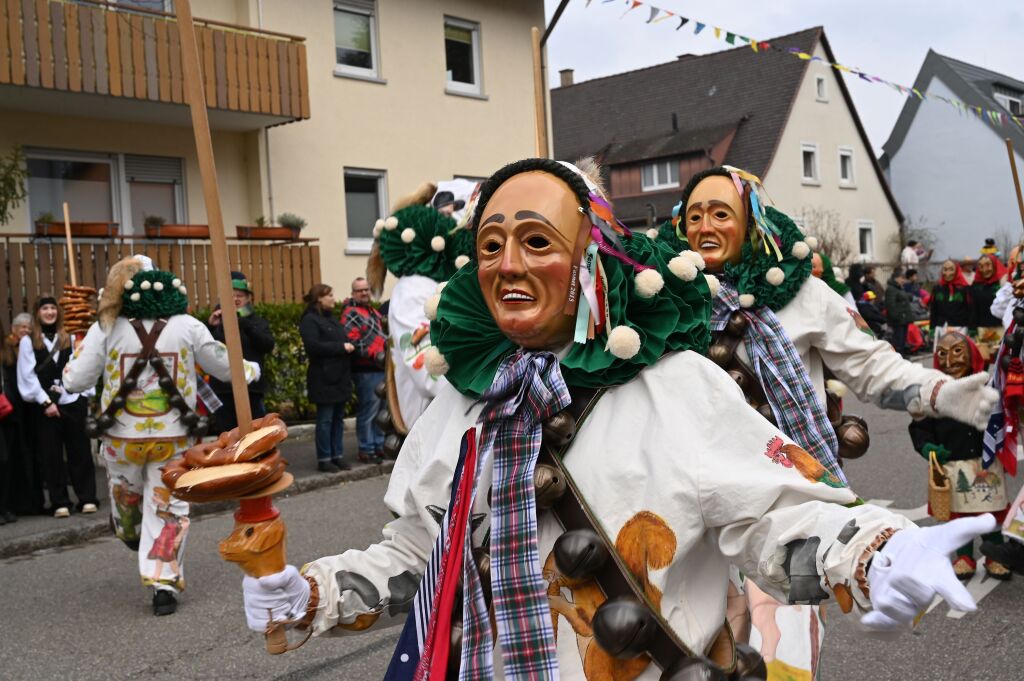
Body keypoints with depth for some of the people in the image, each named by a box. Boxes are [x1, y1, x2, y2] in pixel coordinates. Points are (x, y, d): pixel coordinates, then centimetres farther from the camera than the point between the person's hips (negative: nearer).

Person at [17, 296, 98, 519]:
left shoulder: (71, 339, 11)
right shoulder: (28, 342, 3)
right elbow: (28, 376, -3)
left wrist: (86, 396, -3)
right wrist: (46, 402, -9)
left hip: (73, 402, 2)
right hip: (44, 406, -2)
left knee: (79, 451, 4)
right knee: (51, 455, 3)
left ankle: (87, 498, 10)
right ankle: (60, 502, 9)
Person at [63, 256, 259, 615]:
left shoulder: (106, 329, -6)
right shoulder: (188, 326, -6)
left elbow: (76, 380, -1)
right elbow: (225, 367, 5)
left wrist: (78, 353, 19)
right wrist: (250, 369, 26)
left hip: (122, 437, 1)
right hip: (174, 436, -1)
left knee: (125, 493, 27)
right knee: (169, 508, 7)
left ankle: (129, 532, 56)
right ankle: (164, 583, 5)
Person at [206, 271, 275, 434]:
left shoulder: (258, 322, 10)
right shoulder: (217, 322, 11)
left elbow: (268, 345, -8)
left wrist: (246, 323, -17)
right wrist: (209, 326, -16)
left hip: (251, 388, 0)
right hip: (223, 389, 1)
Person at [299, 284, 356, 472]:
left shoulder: (332, 317, 19)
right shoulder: (309, 320, -7)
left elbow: (342, 340, 25)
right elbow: (314, 346, -19)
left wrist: (349, 346, 2)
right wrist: (341, 347, -16)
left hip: (340, 376, 8)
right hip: (324, 378, -8)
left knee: (338, 418, 9)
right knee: (325, 419, -3)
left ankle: (337, 455, 16)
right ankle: (324, 459, 3)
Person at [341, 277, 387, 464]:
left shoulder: (373, 312, 20)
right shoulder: (351, 314, -9)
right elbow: (352, 342, -21)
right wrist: (376, 355, -23)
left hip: (381, 368, 9)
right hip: (366, 371, -9)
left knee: (381, 410, 15)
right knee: (368, 411, -6)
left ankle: (379, 446, 25)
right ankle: (366, 450, 3)